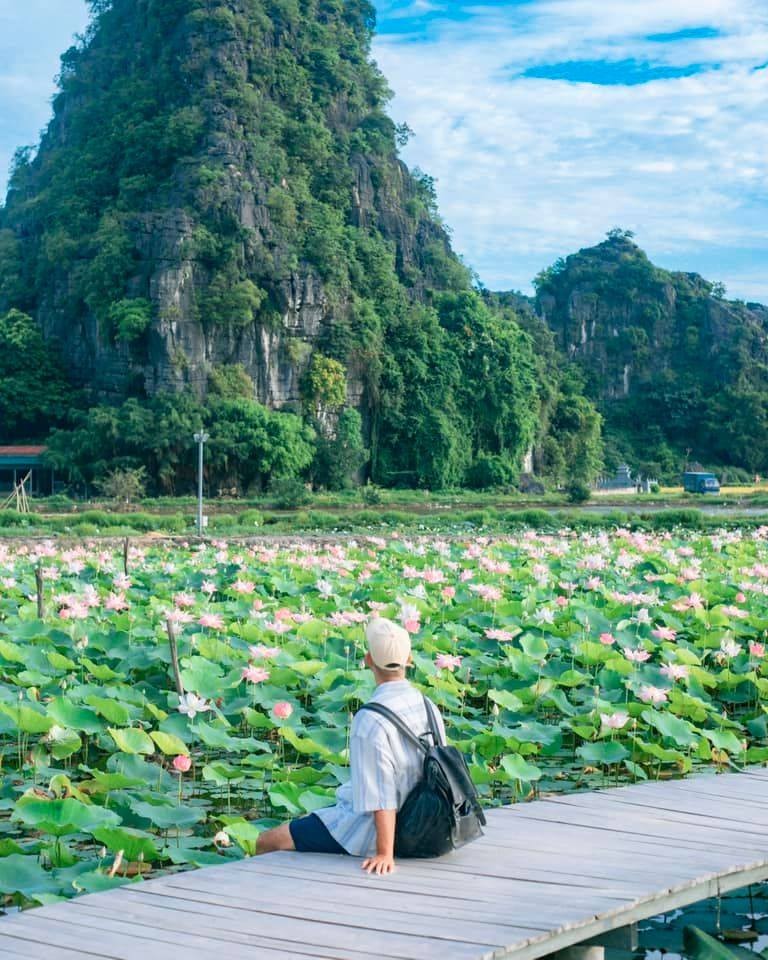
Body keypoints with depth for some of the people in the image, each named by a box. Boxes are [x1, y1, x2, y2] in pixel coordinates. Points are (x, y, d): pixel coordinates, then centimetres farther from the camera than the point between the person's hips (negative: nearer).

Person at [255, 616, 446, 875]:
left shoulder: (370, 720, -27)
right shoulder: (428, 706, -3)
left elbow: (381, 796, -28)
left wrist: (385, 854, -23)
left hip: (368, 827, -8)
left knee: (267, 842, 0)